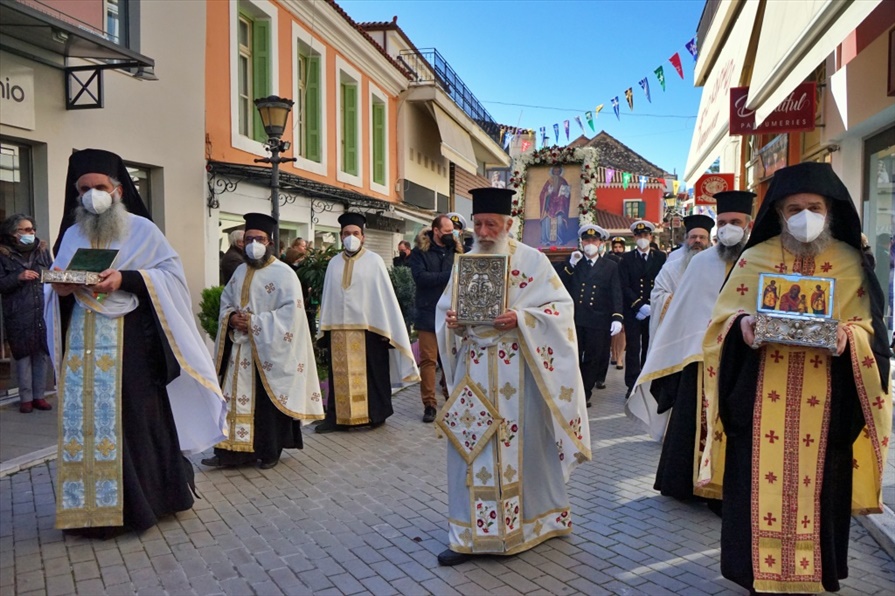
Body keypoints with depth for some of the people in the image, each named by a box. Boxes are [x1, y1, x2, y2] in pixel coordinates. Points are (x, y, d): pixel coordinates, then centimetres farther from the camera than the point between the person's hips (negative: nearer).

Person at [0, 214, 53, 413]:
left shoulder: (42, 249, 9)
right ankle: (26, 398, 11)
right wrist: (18, 277, -18)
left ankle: (39, 395, 15)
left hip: (43, 311, 3)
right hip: (19, 314, -3)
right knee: (23, 354, 3)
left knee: (42, 353, 5)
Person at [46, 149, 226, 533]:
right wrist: (59, 288, -7)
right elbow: (55, 285, 16)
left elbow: (172, 273, -7)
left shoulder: (141, 229, 1)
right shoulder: (72, 235, 15)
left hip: (132, 342, -4)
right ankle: (96, 506, 15)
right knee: (86, 418, 4)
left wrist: (125, 279, -20)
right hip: (83, 344, 5)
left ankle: (141, 502, 10)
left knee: (136, 418, -3)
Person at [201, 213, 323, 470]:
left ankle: (269, 452, 17)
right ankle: (232, 450, 15)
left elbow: (291, 311, -18)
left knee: (267, 404, 3)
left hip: (269, 350, -6)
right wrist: (231, 318, -5)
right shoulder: (240, 271, 13)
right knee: (236, 400, 8)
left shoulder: (283, 273, -10)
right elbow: (225, 301, 19)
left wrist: (255, 322, -21)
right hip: (240, 348, 6)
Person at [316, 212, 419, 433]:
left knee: (372, 374, 6)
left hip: (368, 328, -3)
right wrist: (325, 328, 6)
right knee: (340, 375, 7)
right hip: (338, 329, 3)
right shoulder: (334, 263, 9)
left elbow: (385, 296, -5)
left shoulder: (374, 261, -2)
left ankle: (376, 414, 18)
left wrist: (385, 329, -9)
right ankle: (338, 417, 14)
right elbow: (327, 297, 10)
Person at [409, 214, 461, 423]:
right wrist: (449, 275, -16)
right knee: (428, 359, -1)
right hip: (428, 314, -2)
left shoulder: (456, 251, 10)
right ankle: (429, 404, 7)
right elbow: (420, 277, -13)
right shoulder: (419, 252, 0)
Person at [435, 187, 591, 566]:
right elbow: (444, 306, 15)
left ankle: (522, 524, 25)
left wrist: (521, 318, -20)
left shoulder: (532, 260, -3)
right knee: (470, 446, 4)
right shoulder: (465, 263, 10)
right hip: (473, 367, 4)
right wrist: (450, 320, -8)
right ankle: (470, 533, 15)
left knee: (520, 443, 5)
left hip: (516, 369, -3)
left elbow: (561, 306, -6)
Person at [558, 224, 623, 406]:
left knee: (592, 358, 6)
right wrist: (570, 265, -6)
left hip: (598, 320, -1)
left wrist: (617, 317, -12)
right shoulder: (573, 263, 12)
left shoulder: (611, 266, 7)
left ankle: (585, 393, 19)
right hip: (574, 318, 1)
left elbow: (616, 294, 0)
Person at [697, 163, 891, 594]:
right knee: (760, 486, 3)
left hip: (823, 401, 1)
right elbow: (724, 316, 5)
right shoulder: (755, 258, 4)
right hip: (762, 399, 0)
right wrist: (743, 323, -17)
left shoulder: (851, 263, 5)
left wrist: (847, 335, -17)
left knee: (818, 487, 7)